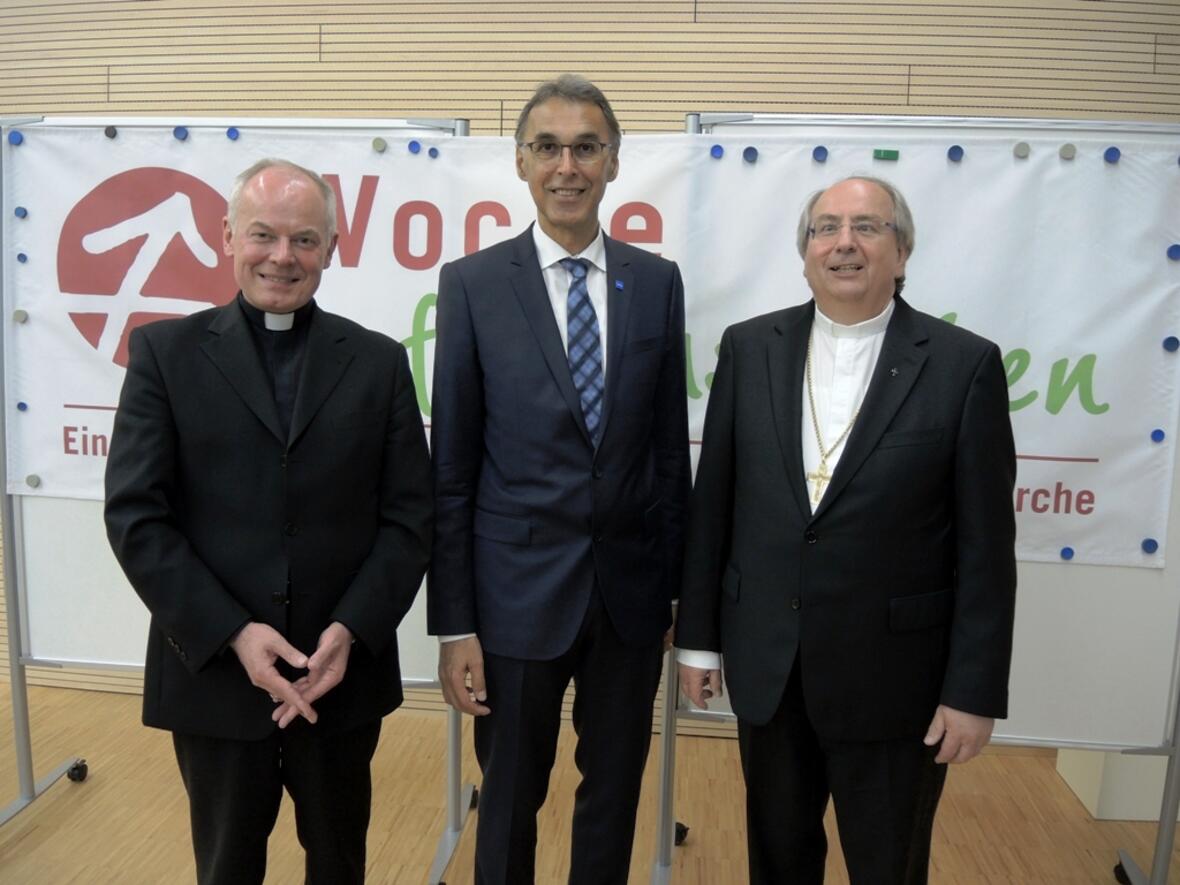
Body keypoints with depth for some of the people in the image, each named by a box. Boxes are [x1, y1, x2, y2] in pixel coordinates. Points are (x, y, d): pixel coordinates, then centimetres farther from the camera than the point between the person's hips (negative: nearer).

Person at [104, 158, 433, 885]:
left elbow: (410, 516, -2)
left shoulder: (379, 362, 2)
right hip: (213, 672, -1)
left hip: (345, 672, 1)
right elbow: (135, 516, -6)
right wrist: (233, 633, -15)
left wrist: (351, 630, -13)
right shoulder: (166, 352, 0)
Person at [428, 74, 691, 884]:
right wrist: (453, 624, -7)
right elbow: (452, 468, -5)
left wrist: (679, 586, 7)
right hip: (518, 592, -2)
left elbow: (670, 446, 5)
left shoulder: (658, 282, 2)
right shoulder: (473, 283, -5)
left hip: (632, 590, 2)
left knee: (615, 797, 19)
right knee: (510, 802, 17)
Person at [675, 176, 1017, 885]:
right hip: (765, 664, 3)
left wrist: (975, 691, -7)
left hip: (893, 676, -2)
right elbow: (713, 502, 3)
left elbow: (985, 546, -7)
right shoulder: (750, 347, 0)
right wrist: (698, 635, 4)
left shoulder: (965, 364, -8)